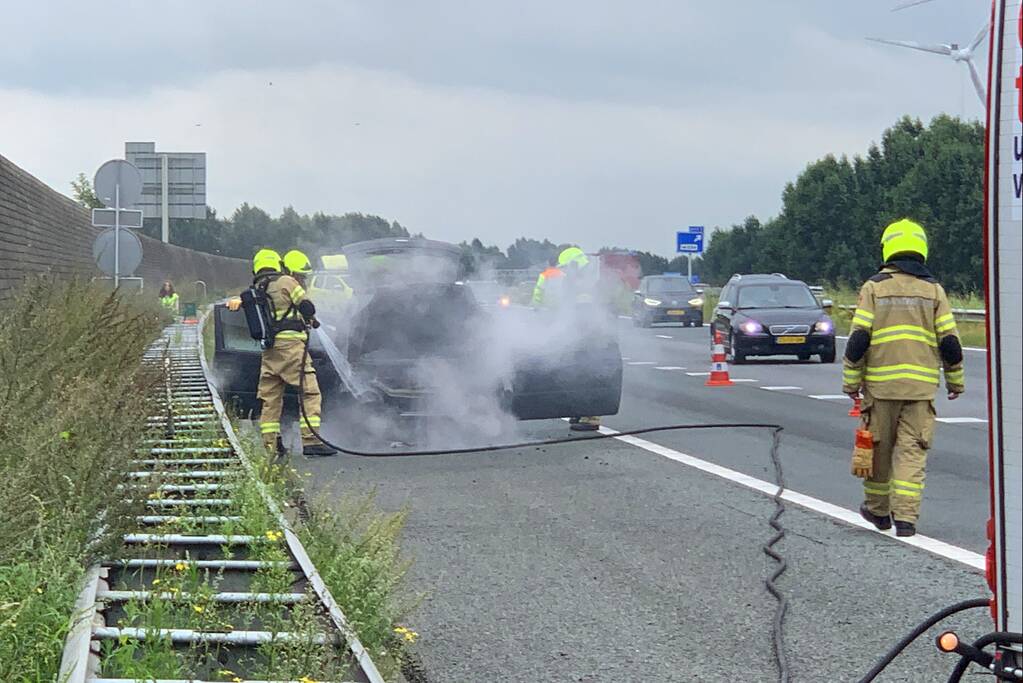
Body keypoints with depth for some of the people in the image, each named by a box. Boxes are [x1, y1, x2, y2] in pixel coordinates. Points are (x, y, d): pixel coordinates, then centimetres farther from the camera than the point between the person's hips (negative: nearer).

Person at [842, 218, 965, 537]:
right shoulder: (933, 290, 4)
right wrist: (955, 380, 14)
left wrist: (851, 381, 3)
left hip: (880, 383, 0)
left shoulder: (874, 287, 0)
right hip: (921, 385, 1)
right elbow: (949, 342, 2)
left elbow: (858, 339, -6)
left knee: (879, 447, 12)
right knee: (912, 450, 1)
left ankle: (877, 509, 26)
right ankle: (906, 517, -8)